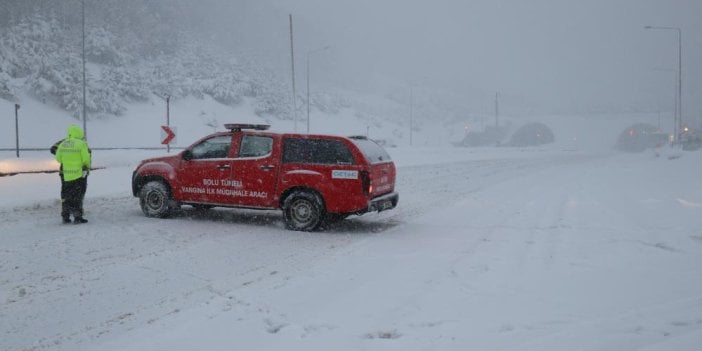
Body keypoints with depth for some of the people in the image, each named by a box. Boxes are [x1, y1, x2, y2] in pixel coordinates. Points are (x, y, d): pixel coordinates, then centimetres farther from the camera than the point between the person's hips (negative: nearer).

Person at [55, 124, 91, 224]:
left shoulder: (62, 145, 4)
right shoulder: (81, 144, -12)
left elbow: (58, 159, 10)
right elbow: (86, 159, -12)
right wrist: (87, 167, 9)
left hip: (66, 175, 4)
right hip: (79, 174, -4)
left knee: (66, 196, 15)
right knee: (78, 196, 3)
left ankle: (65, 216, 19)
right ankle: (77, 216, 0)